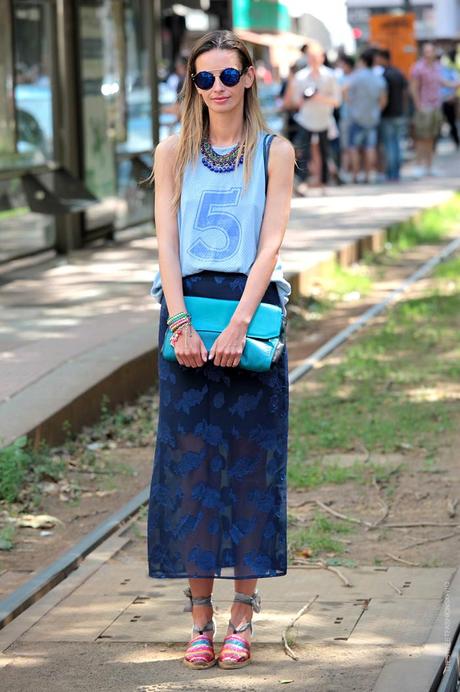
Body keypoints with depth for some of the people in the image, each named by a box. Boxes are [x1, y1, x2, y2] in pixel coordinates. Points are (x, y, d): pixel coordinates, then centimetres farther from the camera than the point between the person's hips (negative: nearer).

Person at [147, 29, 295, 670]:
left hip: (252, 309, -1)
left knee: (250, 460, 0)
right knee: (191, 461, -1)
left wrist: (239, 324, -15)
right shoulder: (174, 153, 9)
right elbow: (167, 243, 1)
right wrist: (181, 324, -12)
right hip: (188, 309, 1)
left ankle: (242, 618, 5)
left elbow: (270, 244, -4)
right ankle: (200, 620, 4)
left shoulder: (274, 152, 5)